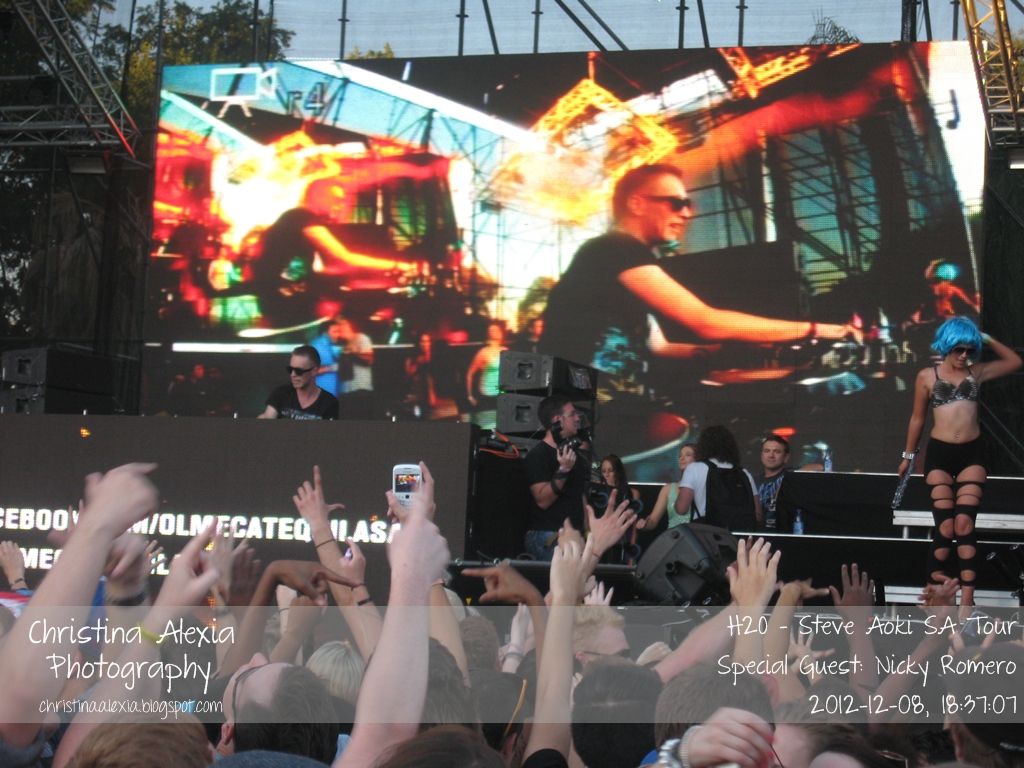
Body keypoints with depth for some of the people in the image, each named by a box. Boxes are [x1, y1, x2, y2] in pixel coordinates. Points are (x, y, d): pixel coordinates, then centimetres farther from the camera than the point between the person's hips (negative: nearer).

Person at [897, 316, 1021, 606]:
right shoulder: (927, 376, 3)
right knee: (946, 527, -6)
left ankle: (967, 598, -10)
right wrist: (908, 455, 16)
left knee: (964, 524, -6)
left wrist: (987, 339, 9)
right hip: (939, 454, -1)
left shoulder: (977, 372, 9)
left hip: (971, 454, 1)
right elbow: (917, 418, 12)